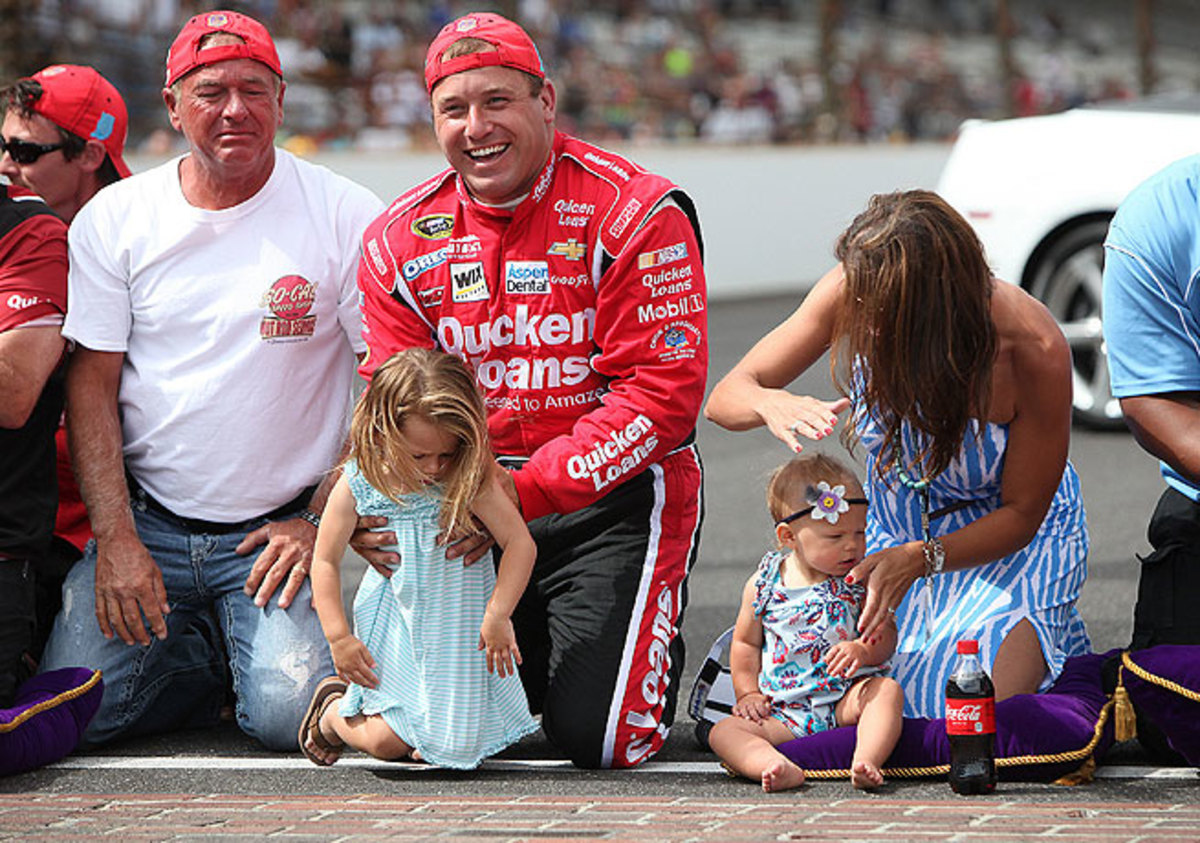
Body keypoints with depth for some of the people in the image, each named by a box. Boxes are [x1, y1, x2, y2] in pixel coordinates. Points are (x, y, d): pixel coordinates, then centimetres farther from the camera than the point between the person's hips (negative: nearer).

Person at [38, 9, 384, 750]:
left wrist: (320, 522, -9)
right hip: (145, 521, 2)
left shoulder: (347, 217, -4)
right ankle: (201, 662, 17)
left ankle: (258, 656, 13)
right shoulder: (113, 219, 2)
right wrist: (116, 540, -10)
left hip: (283, 527, -2)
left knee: (290, 713, -24)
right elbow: (92, 386, 0)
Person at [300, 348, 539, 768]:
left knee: (459, 740, -6)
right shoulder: (357, 486, -11)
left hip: (458, 623, 0)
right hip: (394, 629, 0)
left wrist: (497, 615, -22)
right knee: (387, 741, -7)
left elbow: (520, 544, -15)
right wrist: (338, 637, -7)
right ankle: (331, 709, 27)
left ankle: (430, 737, 32)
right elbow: (325, 561, -2)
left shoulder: (472, 480, -15)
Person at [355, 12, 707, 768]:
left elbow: (663, 393, -17)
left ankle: (654, 652, 23)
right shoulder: (401, 242, 3)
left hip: (612, 500, -4)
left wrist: (528, 491, -25)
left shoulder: (633, 213, -12)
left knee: (597, 740, -13)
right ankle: (532, 656, 30)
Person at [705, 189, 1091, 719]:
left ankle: (1039, 646, 12)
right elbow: (724, 399, -17)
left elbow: (1022, 513, -20)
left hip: (1008, 537, -4)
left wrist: (918, 559, -38)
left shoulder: (1033, 351, -33)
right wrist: (771, 405, -42)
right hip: (894, 524, 4)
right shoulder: (854, 294, -25)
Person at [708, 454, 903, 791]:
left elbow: (885, 634, -1)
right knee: (723, 732, -21)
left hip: (845, 701, -1)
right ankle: (781, 768, -49)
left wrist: (863, 650, -24)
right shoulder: (763, 586, 5)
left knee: (887, 689, -30)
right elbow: (745, 643, 17)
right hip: (783, 711, 1)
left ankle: (866, 762, -50)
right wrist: (748, 693, 5)